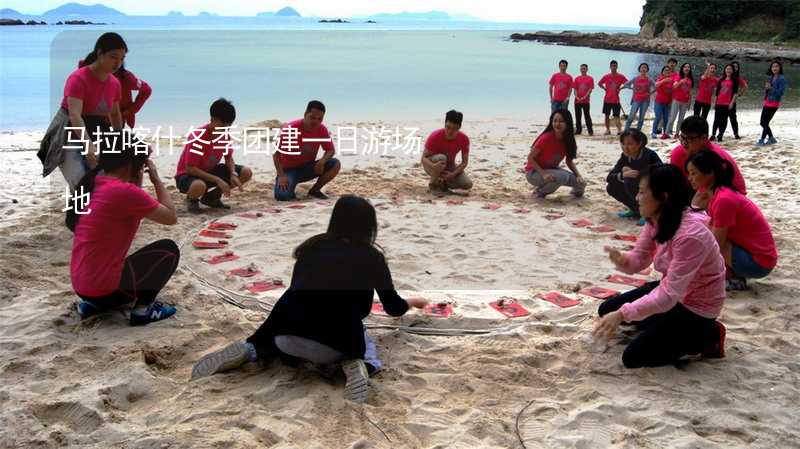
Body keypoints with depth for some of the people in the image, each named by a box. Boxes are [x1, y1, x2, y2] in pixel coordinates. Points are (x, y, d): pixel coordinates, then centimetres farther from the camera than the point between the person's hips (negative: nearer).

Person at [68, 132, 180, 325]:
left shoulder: (93, 184, 7)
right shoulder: (124, 191, -20)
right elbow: (171, 217, -10)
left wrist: (137, 184, 10)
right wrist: (156, 179, -1)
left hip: (82, 284, 9)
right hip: (103, 286, -9)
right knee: (169, 250, 5)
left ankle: (92, 304, 16)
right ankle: (143, 309, 2)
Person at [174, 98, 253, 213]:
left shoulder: (225, 135, -8)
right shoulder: (197, 136, -27)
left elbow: (229, 158, 4)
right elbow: (190, 168, -27)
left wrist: (233, 174, -19)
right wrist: (218, 180, -31)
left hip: (210, 171, 7)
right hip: (187, 174, -7)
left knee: (246, 173, -8)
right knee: (199, 186, -44)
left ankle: (212, 197, 9)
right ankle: (192, 199, -3)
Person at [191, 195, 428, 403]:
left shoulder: (312, 246, 19)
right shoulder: (371, 256, 13)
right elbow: (393, 307, 23)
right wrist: (412, 301, 47)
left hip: (288, 332, 3)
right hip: (338, 342, -3)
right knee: (365, 344, 30)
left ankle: (249, 350, 8)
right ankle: (356, 364, -3)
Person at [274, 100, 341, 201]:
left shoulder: (322, 129, -10)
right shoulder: (290, 128, -22)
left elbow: (331, 150, -1)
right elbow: (276, 153, -18)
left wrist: (322, 161, -25)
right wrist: (281, 176, -27)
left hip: (308, 168, 4)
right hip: (289, 169, -4)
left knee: (335, 164, -19)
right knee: (282, 196, -32)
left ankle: (314, 190, -1)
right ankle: (289, 187, 6)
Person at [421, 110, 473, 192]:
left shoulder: (464, 139, -17)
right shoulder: (435, 136, -25)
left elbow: (465, 162, -10)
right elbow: (424, 158, -23)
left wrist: (453, 174, -27)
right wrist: (434, 166, -45)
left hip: (449, 167, 3)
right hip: (432, 165, -3)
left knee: (468, 184, -20)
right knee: (441, 158, -39)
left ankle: (443, 183, 7)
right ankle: (433, 183, -14)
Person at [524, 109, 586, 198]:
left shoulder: (568, 140, -6)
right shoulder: (546, 138, -24)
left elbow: (569, 161, 6)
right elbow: (530, 158, -20)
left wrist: (578, 175, -10)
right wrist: (543, 173, -32)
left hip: (551, 170, 6)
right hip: (534, 172, -6)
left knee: (581, 183, -8)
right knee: (564, 176, -33)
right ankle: (540, 191, -10)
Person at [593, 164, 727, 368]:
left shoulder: (690, 235, -33)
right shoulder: (657, 221, -7)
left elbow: (669, 295, -36)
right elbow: (637, 261, 0)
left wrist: (622, 315, -41)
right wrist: (621, 259, -25)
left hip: (696, 308, -8)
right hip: (672, 291, 8)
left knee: (633, 357, -10)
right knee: (606, 310, 6)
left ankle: (706, 337, 4)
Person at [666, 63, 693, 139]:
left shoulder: (690, 79, 9)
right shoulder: (678, 76, -2)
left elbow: (690, 91, 14)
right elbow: (674, 86, -16)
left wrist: (690, 100, 8)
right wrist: (680, 82, -34)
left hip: (685, 102, 4)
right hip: (676, 100, -4)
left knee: (681, 118, 4)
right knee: (672, 117, -9)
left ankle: (677, 133, 10)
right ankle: (667, 132, -6)